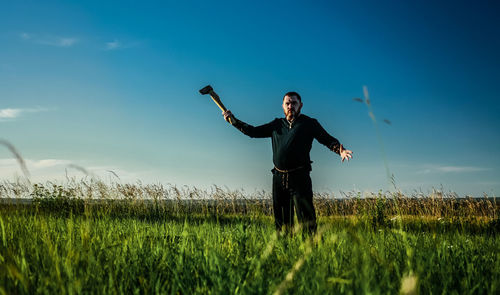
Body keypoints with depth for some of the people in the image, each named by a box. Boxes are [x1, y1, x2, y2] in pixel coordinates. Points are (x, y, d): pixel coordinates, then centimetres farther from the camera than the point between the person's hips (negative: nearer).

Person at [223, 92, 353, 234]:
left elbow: (327, 139, -2)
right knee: (281, 217, 11)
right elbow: (253, 131, 18)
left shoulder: (309, 123, 5)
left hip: (299, 177, -5)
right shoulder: (277, 125, 17)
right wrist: (232, 119, 12)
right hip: (279, 178, 5)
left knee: (306, 217, -10)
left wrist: (340, 150, -22)